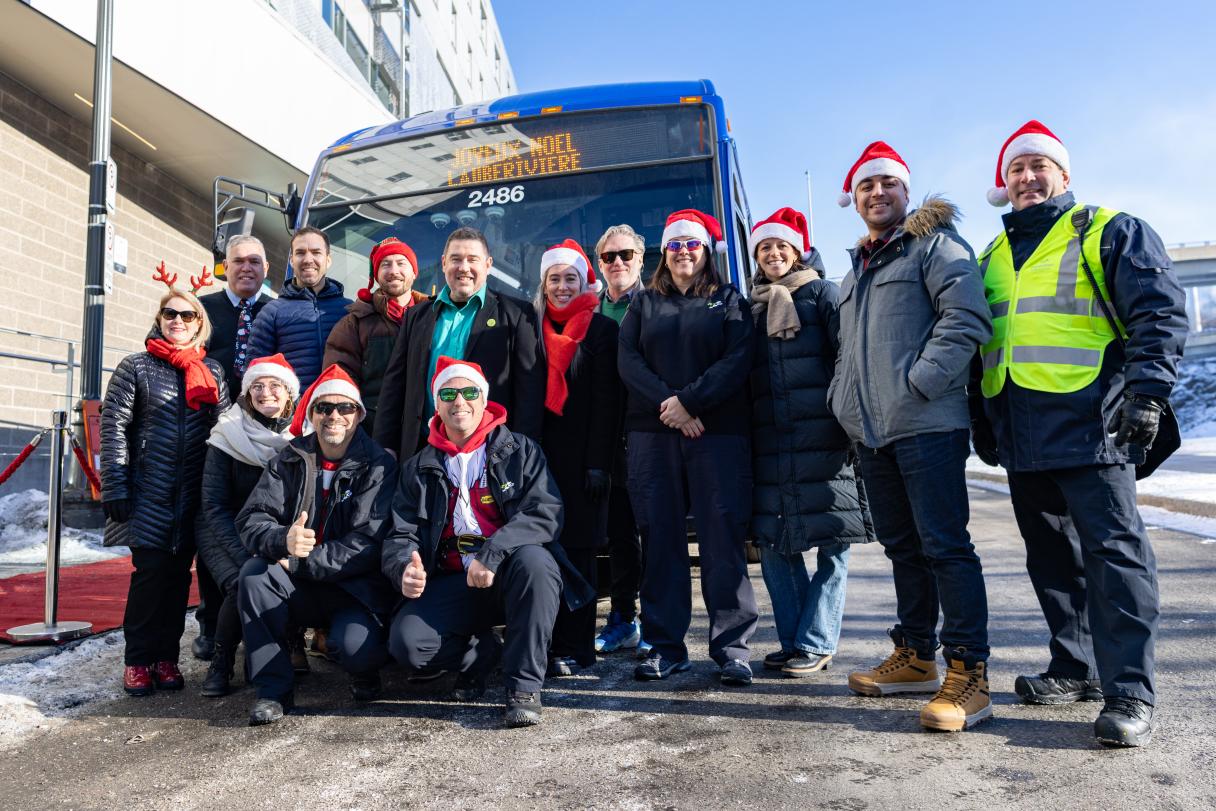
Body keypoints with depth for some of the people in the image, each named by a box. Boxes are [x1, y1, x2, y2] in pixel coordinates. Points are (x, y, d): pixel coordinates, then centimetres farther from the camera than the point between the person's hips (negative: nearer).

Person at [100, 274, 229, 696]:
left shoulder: (212, 373, 10)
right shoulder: (136, 367, 2)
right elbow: (113, 429, -3)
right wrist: (114, 488, -10)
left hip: (195, 496, 3)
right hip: (148, 494, -2)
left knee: (179, 574, 6)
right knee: (151, 571, -3)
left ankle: (166, 655, 18)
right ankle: (138, 660, 11)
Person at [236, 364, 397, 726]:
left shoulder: (378, 465, -8)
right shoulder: (288, 461, 3)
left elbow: (369, 543, -16)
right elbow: (251, 520, -6)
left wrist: (298, 562, -20)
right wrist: (283, 541, -29)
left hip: (356, 587, -3)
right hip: (298, 590, 4)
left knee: (354, 646, -31)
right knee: (254, 571, -25)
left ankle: (365, 668, 9)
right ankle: (274, 687, -11)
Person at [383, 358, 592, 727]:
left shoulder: (520, 451, 3)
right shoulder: (418, 469, 12)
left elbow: (545, 514, -11)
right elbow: (401, 536, 6)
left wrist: (491, 555, -27)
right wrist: (405, 569, -20)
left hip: (511, 576, -2)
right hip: (452, 584, 2)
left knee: (533, 559, -36)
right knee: (406, 642, -24)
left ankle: (524, 686, -21)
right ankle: (481, 652, 8)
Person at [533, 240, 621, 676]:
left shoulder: (601, 329, 2)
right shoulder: (534, 328, 14)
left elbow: (606, 401, -5)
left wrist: (599, 463, -11)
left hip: (580, 457, -3)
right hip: (538, 455, 3)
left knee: (577, 549, 0)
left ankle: (574, 648, 8)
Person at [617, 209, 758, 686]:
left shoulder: (729, 301, 11)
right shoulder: (644, 303, 17)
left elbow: (737, 361, -3)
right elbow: (628, 362, 4)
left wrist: (689, 401, -13)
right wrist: (668, 405, -11)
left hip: (718, 431, -2)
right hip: (652, 433, 2)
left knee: (723, 537, -5)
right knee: (660, 537, 2)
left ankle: (731, 647, 3)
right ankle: (665, 646, 9)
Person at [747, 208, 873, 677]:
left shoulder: (821, 294, 6)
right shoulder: (751, 306, 18)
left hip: (822, 439, -4)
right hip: (768, 442, 5)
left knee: (830, 542, -2)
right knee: (773, 542, 6)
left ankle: (815, 644, 9)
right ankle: (794, 641, 19)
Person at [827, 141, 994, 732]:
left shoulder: (934, 244, 1)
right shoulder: (855, 268, 24)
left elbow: (967, 318, -12)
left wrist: (918, 383, -17)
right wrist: (844, 400, 16)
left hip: (926, 423, -7)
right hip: (870, 431, 8)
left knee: (944, 545, -7)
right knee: (902, 546, 13)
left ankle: (967, 672, 0)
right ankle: (915, 657, 23)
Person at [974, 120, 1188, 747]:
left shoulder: (1111, 232, 5)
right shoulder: (994, 257, 21)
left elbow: (1160, 313, -4)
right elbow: (978, 341, 23)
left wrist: (1146, 392, -15)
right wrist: (983, 421, 19)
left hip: (1088, 425, -6)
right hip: (1021, 436, 6)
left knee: (1112, 549, -7)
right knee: (1049, 555, 12)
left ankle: (1130, 692, 0)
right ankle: (1075, 668, 24)